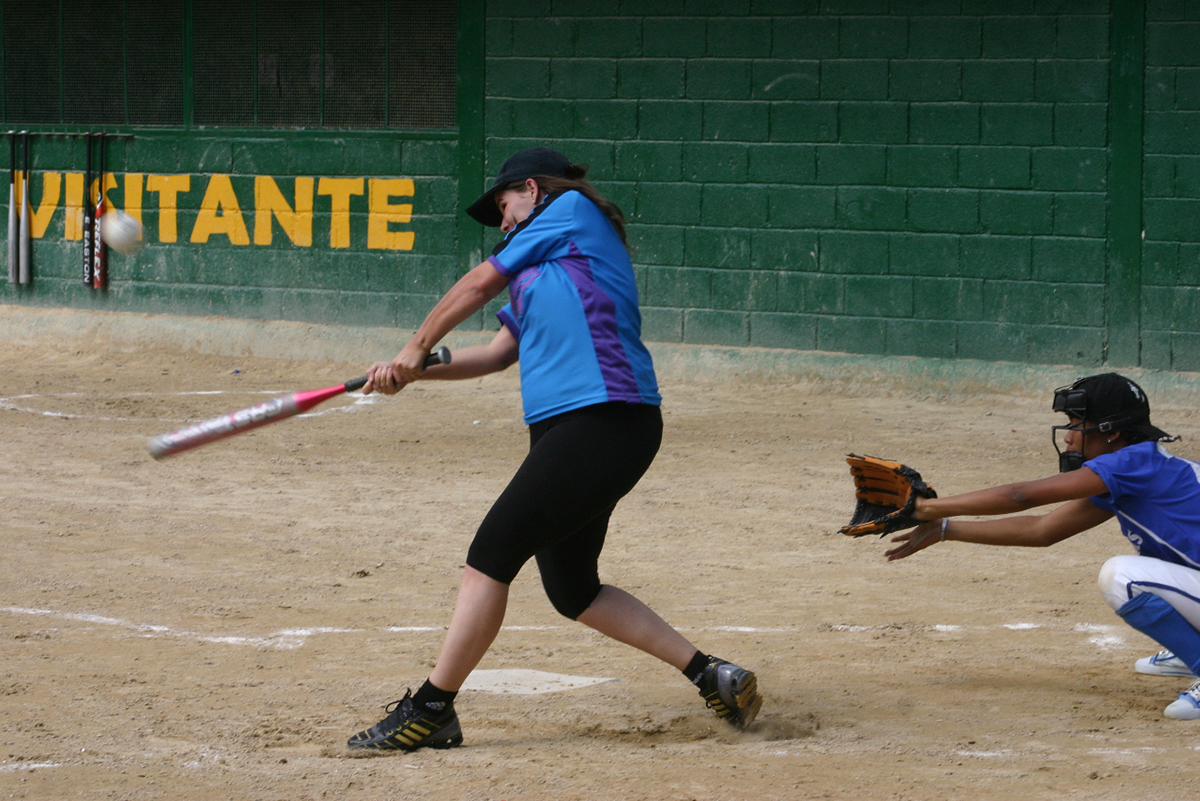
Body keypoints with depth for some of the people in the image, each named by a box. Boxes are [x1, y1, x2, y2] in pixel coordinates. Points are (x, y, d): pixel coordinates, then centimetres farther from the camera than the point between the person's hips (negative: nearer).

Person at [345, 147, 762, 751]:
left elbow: (478, 285, 7)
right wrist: (410, 374, 15)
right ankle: (711, 676, 15)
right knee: (573, 591, 12)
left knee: (492, 554, -11)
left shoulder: (572, 210, 4)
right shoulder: (542, 269, 29)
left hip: (603, 423, -10)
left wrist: (416, 349, 18)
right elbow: (497, 353, 26)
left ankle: (431, 710, -9)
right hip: (572, 430, 10)